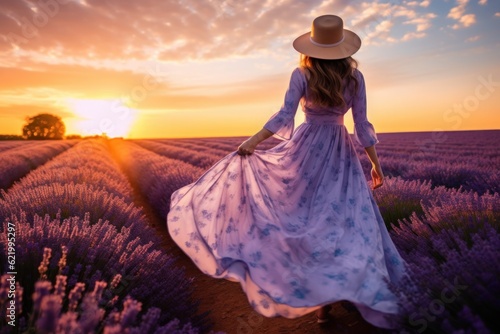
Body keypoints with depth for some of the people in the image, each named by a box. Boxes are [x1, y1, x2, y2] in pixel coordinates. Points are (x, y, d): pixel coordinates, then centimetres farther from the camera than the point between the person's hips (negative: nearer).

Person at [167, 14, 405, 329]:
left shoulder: (302, 75, -6)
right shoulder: (355, 77, -1)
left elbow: (284, 116, -17)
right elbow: (362, 125, -2)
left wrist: (252, 141, -13)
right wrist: (376, 164, 5)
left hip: (306, 148, -1)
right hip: (340, 153, 2)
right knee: (344, 219, 7)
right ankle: (327, 296, 10)